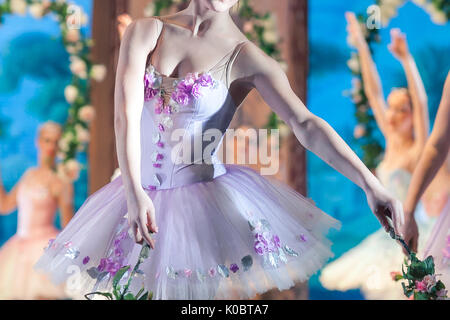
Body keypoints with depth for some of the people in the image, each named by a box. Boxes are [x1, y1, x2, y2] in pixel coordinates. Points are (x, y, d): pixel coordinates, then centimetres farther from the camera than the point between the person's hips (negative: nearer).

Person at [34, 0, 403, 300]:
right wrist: (135, 194, -28)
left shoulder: (245, 58, -7)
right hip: (142, 198, 3)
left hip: (211, 200, -2)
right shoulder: (145, 32, 0)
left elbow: (306, 124, -17)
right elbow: (126, 113, -13)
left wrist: (370, 184, -29)